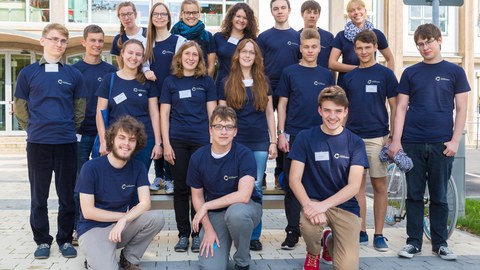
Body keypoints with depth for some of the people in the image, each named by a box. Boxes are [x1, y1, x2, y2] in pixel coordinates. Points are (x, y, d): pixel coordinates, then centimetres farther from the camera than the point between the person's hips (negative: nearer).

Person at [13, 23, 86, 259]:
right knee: (39, 196, 8)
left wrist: (70, 129, 8)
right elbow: (20, 108, 8)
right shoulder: (28, 73, 3)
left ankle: (66, 239, 20)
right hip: (37, 144, 0)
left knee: (67, 196, 6)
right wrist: (34, 129, 5)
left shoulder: (74, 75, 5)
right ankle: (42, 240, 21)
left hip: (67, 143, 0)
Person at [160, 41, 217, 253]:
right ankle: (183, 234, 14)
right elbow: (164, 114, 5)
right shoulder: (170, 82, 7)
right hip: (177, 141, 0)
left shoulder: (206, 81, 7)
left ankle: (197, 233, 14)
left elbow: (211, 112, 6)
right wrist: (166, 143, -3)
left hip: (202, 140, 0)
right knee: (181, 188, 5)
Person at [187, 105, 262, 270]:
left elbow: (243, 196, -29)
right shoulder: (198, 158, -8)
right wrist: (208, 229, -7)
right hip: (215, 214, 2)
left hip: (245, 208, -2)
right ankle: (224, 242, 19)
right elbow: (197, 196, 3)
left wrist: (206, 206, -22)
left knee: (235, 212, -39)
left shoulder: (244, 154, -18)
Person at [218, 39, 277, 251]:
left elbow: (269, 113, 9)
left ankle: (254, 235, 12)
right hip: (236, 142, -1)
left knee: (256, 187, 3)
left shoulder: (263, 82, 9)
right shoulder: (227, 83, 4)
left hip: (260, 142, 1)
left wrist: (273, 141, 4)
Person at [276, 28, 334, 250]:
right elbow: (282, 104, 2)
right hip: (294, 135, -2)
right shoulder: (290, 72, 3)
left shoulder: (326, 75, 9)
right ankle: (292, 232, 11)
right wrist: (281, 133, -5)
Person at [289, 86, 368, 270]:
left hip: (346, 206, 1)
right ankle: (313, 253, 3)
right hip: (314, 201, 0)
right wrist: (308, 205, -27)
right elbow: (294, 179, -8)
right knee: (309, 224, -35)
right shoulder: (305, 137, -3)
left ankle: (329, 240, 21)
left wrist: (323, 205, -25)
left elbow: (354, 186, -10)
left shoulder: (355, 142, -1)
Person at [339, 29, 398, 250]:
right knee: (357, 185, 6)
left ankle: (379, 235, 12)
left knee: (379, 186, 3)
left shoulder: (385, 74, 1)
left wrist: (393, 137, -6)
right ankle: (361, 232, 15)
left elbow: (394, 107, 1)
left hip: (377, 138, -3)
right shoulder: (348, 77, 10)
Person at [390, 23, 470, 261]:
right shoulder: (410, 72, 8)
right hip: (412, 143, 1)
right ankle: (414, 241, 15)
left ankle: (440, 243, 19)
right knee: (414, 195, 6)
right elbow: (401, 108, 5)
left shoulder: (455, 72, 6)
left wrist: (455, 141, -6)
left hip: (441, 145, -1)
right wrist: (396, 140, -4)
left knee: (439, 196, 7)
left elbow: (461, 109, 4)